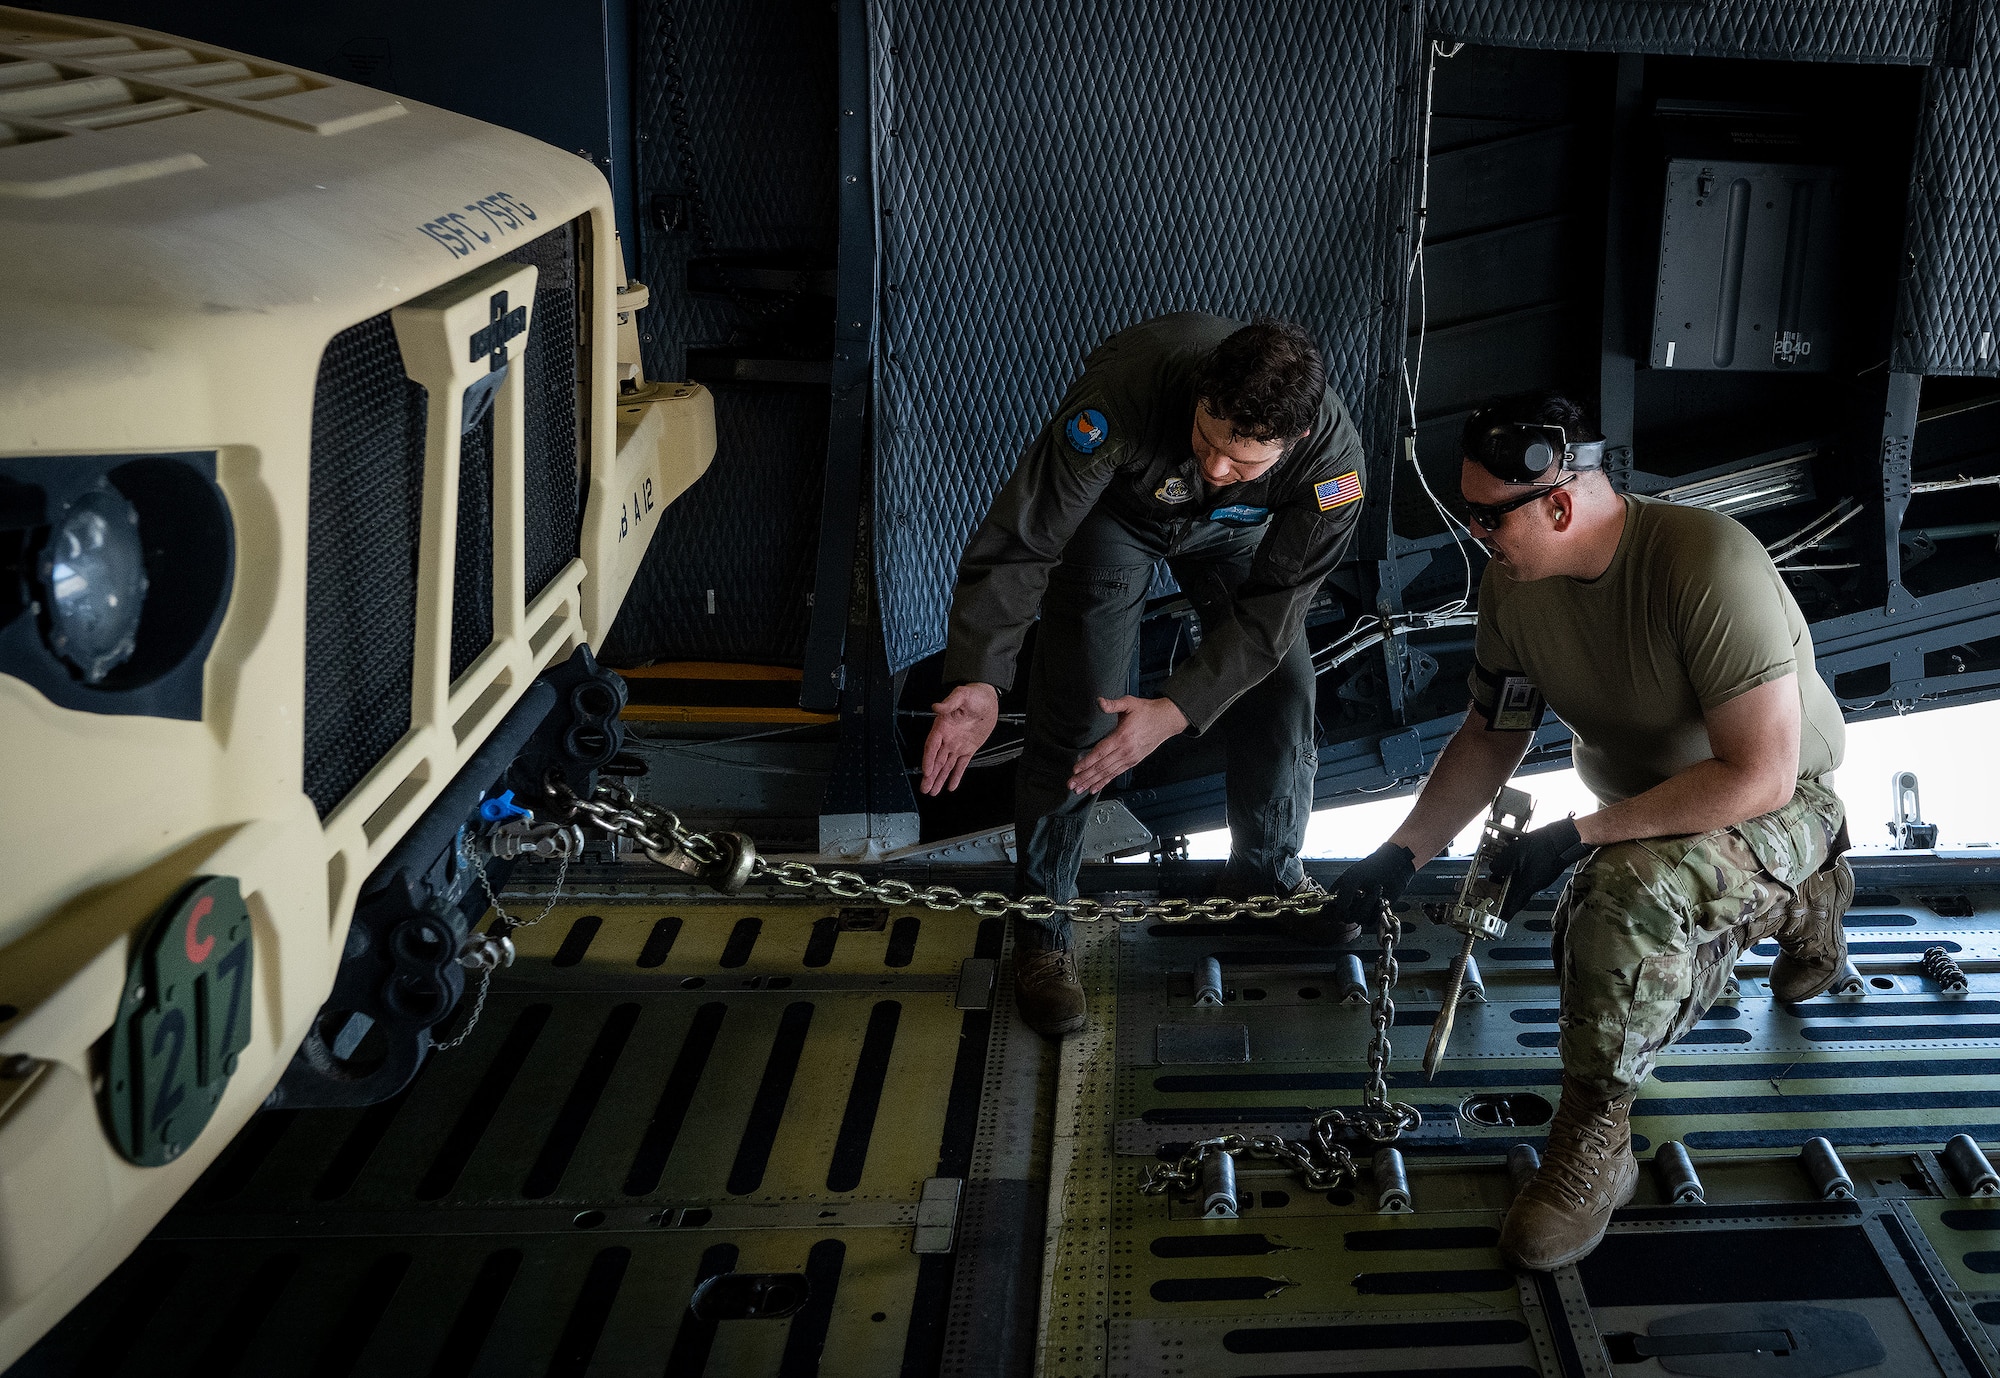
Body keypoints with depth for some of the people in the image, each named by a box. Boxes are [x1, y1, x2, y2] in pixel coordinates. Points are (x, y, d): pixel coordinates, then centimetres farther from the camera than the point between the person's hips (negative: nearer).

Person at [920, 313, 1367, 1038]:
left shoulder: (1332, 457, -37)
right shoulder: (1125, 388, -45)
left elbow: (1270, 612, -27)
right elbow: (1018, 542, -39)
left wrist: (1173, 711, -37)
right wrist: (979, 679, -47)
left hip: (1236, 530, 3)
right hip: (1117, 508, -2)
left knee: (1282, 696, -1)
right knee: (1077, 714, -12)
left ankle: (1268, 878, 26)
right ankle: (1042, 927, 3)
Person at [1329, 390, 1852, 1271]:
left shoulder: (1708, 565, -33)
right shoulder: (1513, 581, -11)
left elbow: (1761, 776, -33)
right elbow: (1492, 737, 4)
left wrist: (1576, 838, -31)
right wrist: (1401, 853, -6)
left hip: (1778, 805, -8)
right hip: (1638, 812, 8)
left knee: (1627, 890, -36)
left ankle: (1592, 1144, -18)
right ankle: (1794, 904, 30)